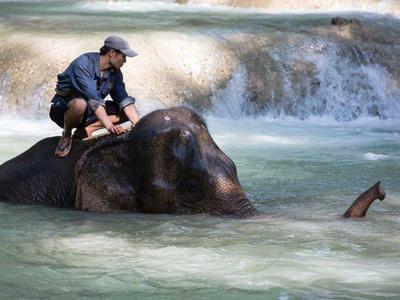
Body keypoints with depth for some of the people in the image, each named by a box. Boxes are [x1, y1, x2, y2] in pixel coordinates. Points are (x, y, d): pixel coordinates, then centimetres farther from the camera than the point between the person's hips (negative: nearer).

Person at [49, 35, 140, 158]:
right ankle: (67, 134, -13)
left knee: (127, 111, -4)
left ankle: (86, 129, -9)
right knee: (80, 104, -42)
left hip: (89, 113, 7)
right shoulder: (83, 64, -24)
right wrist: (108, 124, -42)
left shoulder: (115, 73, 0)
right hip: (63, 109, -7)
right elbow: (92, 97, -34)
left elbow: (124, 100, -4)